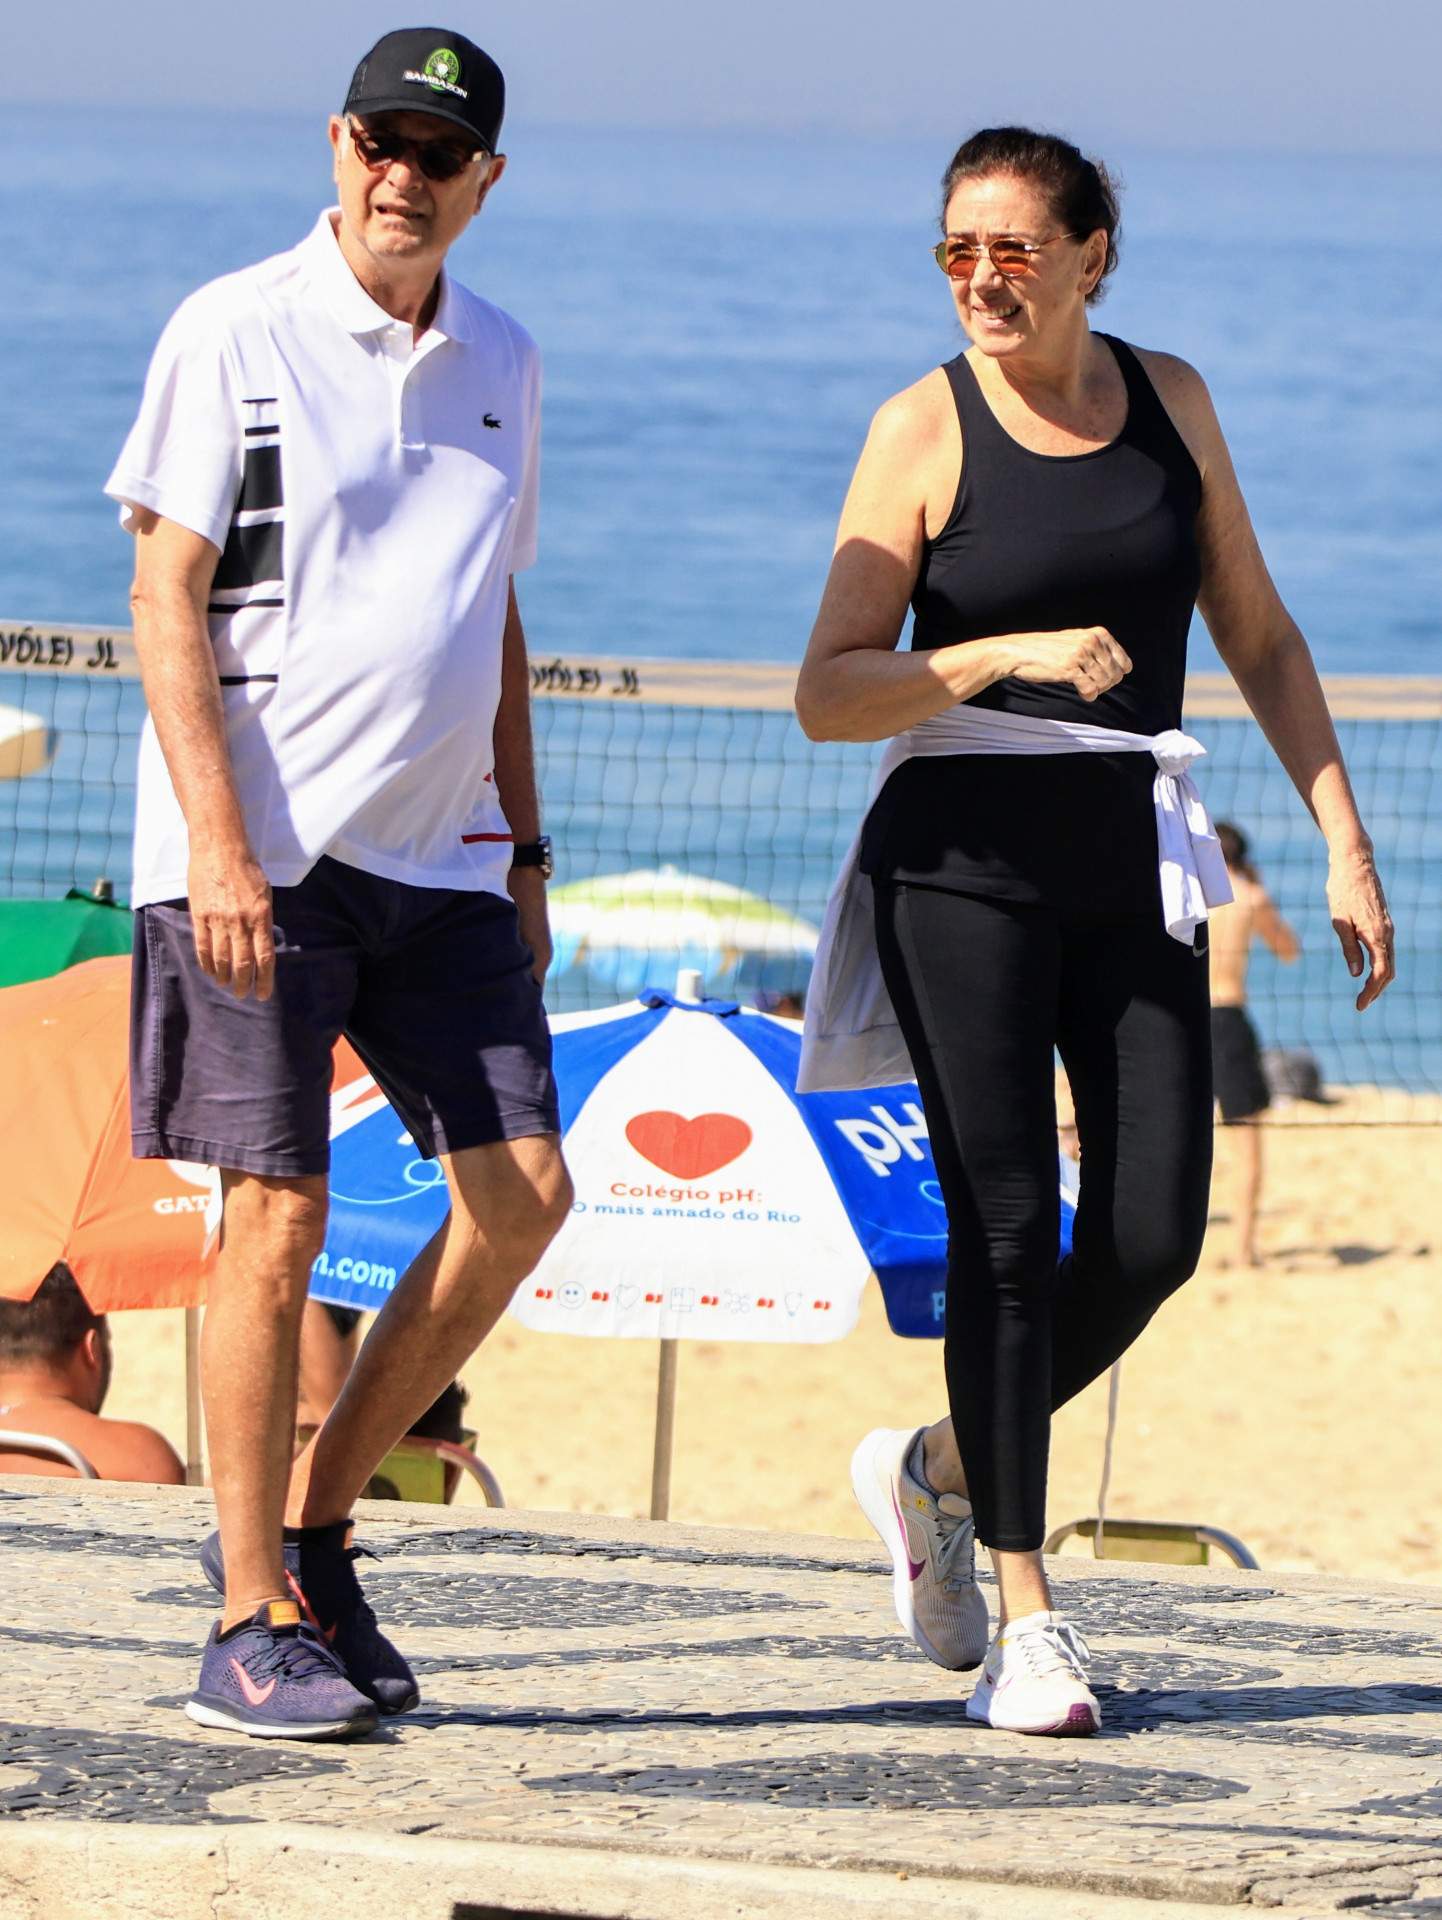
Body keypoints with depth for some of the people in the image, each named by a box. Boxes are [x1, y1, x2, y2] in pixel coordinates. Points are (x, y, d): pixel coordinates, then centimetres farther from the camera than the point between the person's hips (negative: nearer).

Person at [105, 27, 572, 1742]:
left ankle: (307, 1526, 13)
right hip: (261, 844, -6)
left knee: (522, 1192, -1)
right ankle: (254, 1624, 0)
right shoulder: (235, 333, -5)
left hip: (439, 853, 6)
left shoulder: (498, 362, 14)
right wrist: (216, 843, -16)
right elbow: (163, 598, -8)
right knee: (277, 1214, -7)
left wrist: (524, 844, 18)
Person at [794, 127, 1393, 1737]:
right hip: (964, 858, -4)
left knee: (1153, 1235, -4)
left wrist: (1342, 836, 8)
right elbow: (827, 695, -6)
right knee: (1008, 1227, -9)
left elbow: (1258, 637, 16)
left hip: (1131, 861, 4)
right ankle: (1022, 1615, -3)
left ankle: (937, 1469, 20)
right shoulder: (926, 428, -3)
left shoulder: (1167, 400, 9)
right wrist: (1008, 655, -21)